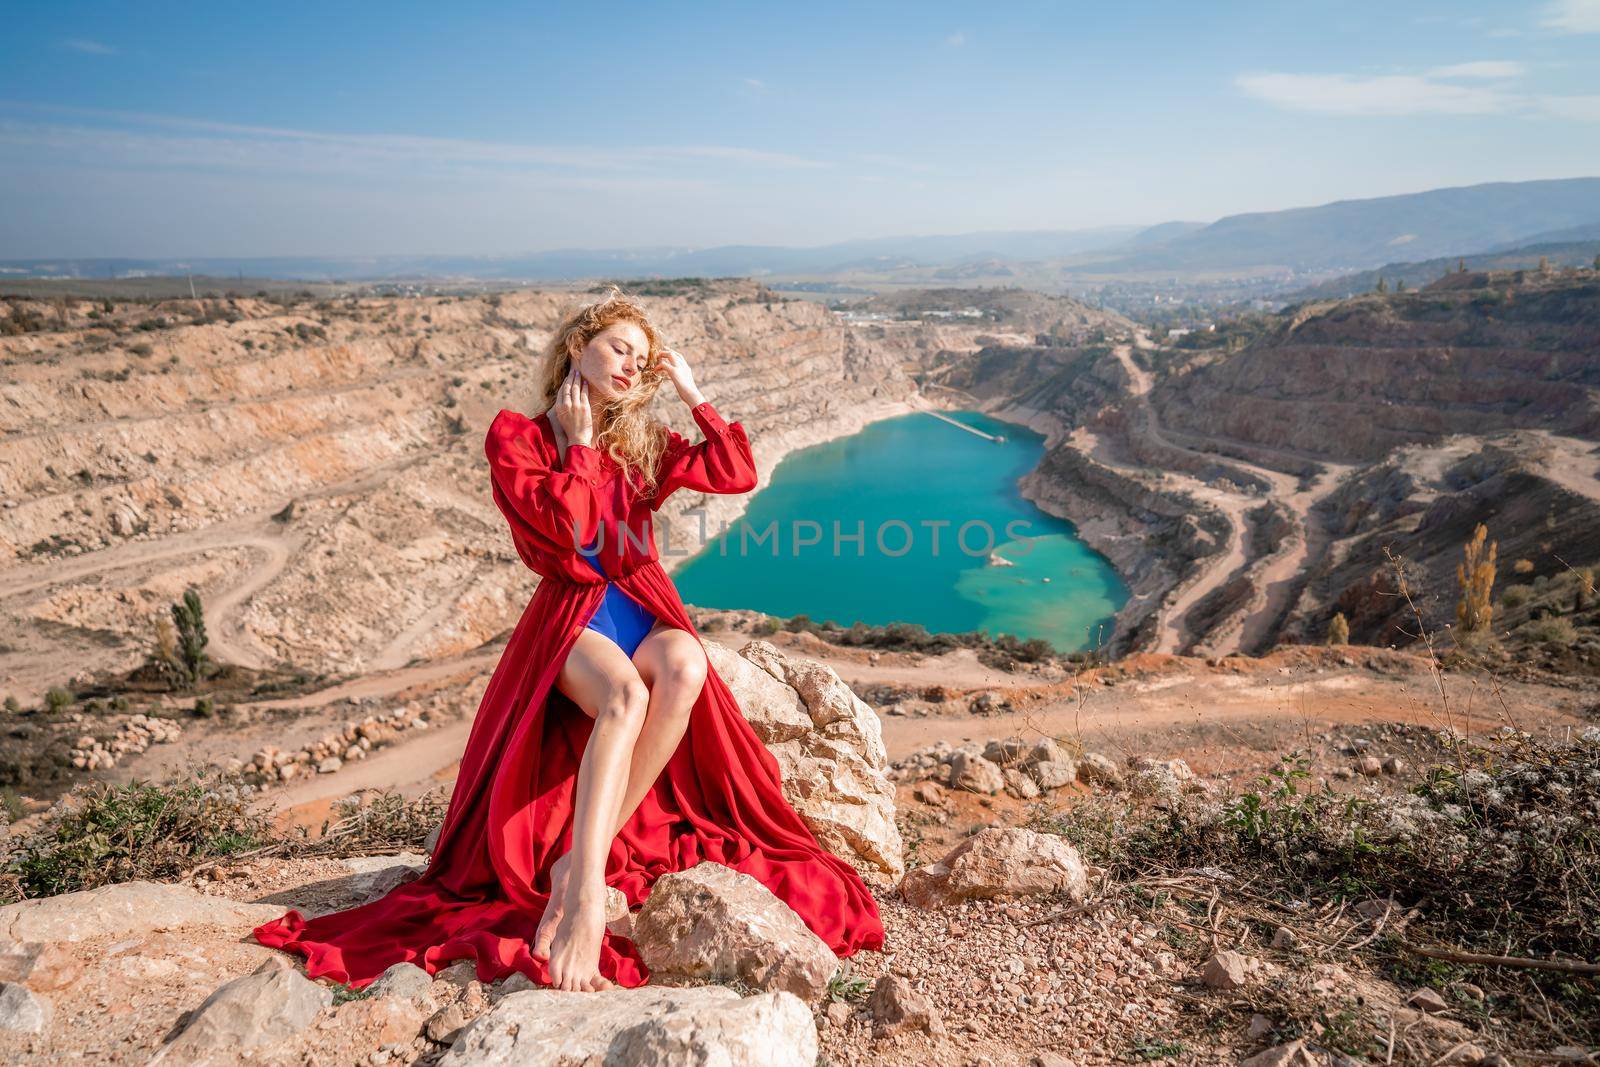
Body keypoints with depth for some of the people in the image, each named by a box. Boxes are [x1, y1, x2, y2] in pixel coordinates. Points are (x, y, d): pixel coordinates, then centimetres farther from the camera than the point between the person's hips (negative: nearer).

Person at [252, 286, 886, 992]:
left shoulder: (642, 443, 14)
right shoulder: (515, 437, 3)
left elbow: (737, 475, 2)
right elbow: (563, 524, -12)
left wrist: (690, 391, 4)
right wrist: (579, 444, -3)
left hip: (643, 606, 4)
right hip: (571, 612, -3)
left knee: (686, 668, -33)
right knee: (624, 694, -38)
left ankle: (577, 866, -29)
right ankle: (587, 895, -43)